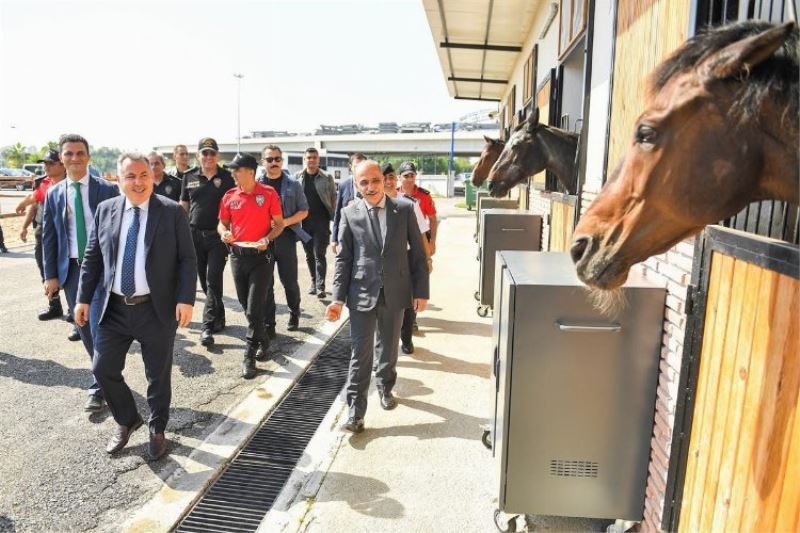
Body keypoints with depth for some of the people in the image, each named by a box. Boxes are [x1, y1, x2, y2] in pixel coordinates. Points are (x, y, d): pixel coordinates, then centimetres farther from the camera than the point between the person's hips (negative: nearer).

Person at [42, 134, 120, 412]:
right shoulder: (53, 194, 6)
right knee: (85, 328, 12)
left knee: (99, 327, -8)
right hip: (70, 268, 4)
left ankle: (100, 386, 6)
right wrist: (51, 274, 3)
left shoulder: (107, 190, -4)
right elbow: (48, 237, 8)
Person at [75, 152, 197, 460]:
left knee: (158, 375, 9)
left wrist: (185, 299, -16)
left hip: (157, 309, -3)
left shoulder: (172, 212, -6)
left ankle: (157, 430, 32)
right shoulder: (106, 210, 4)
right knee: (103, 369, 10)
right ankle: (127, 421, 35)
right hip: (114, 308, 4)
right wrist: (84, 298, 6)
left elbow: (187, 260, -7)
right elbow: (92, 258, 10)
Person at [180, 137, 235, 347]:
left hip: (217, 236, -4)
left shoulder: (227, 177, 0)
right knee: (204, 281, 11)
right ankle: (219, 317, 28)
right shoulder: (189, 178, 9)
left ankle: (208, 326, -5)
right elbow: (183, 207, 14)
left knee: (213, 281, -7)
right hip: (195, 235, 4)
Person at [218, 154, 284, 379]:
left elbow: (279, 223, 0)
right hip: (237, 254, 5)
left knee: (254, 308, -6)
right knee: (246, 306, 14)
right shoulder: (229, 196, 4)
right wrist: (224, 232, -8)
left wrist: (267, 239, -17)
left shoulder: (268, 193, -6)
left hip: (261, 255, -4)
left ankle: (250, 356, 4)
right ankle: (263, 342, 34)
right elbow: (222, 223, 14)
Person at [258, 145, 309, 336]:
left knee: (289, 280, 6)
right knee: (265, 284, 4)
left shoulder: (293, 185, 4)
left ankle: (294, 313, 32)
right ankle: (268, 324, 14)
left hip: (286, 237, -1)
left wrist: (286, 221, -12)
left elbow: (304, 211, 3)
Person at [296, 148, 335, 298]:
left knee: (319, 254, -6)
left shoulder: (327, 178, 0)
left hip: (321, 222, -3)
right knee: (309, 255, 12)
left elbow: (333, 199, 1)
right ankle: (314, 282, 25)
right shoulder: (297, 177, 5)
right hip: (304, 223, 3)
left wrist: (335, 220, -5)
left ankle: (320, 286, -3)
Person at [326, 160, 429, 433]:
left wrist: (421, 290, -1)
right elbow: (343, 258, -2)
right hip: (362, 293, -1)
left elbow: (417, 252, 1)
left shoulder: (404, 209, -2)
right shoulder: (349, 213, -2)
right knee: (360, 353, 1)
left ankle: (385, 387, 43)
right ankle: (355, 411, 10)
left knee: (388, 347, 19)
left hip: (395, 292, 2)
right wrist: (338, 298, -7)